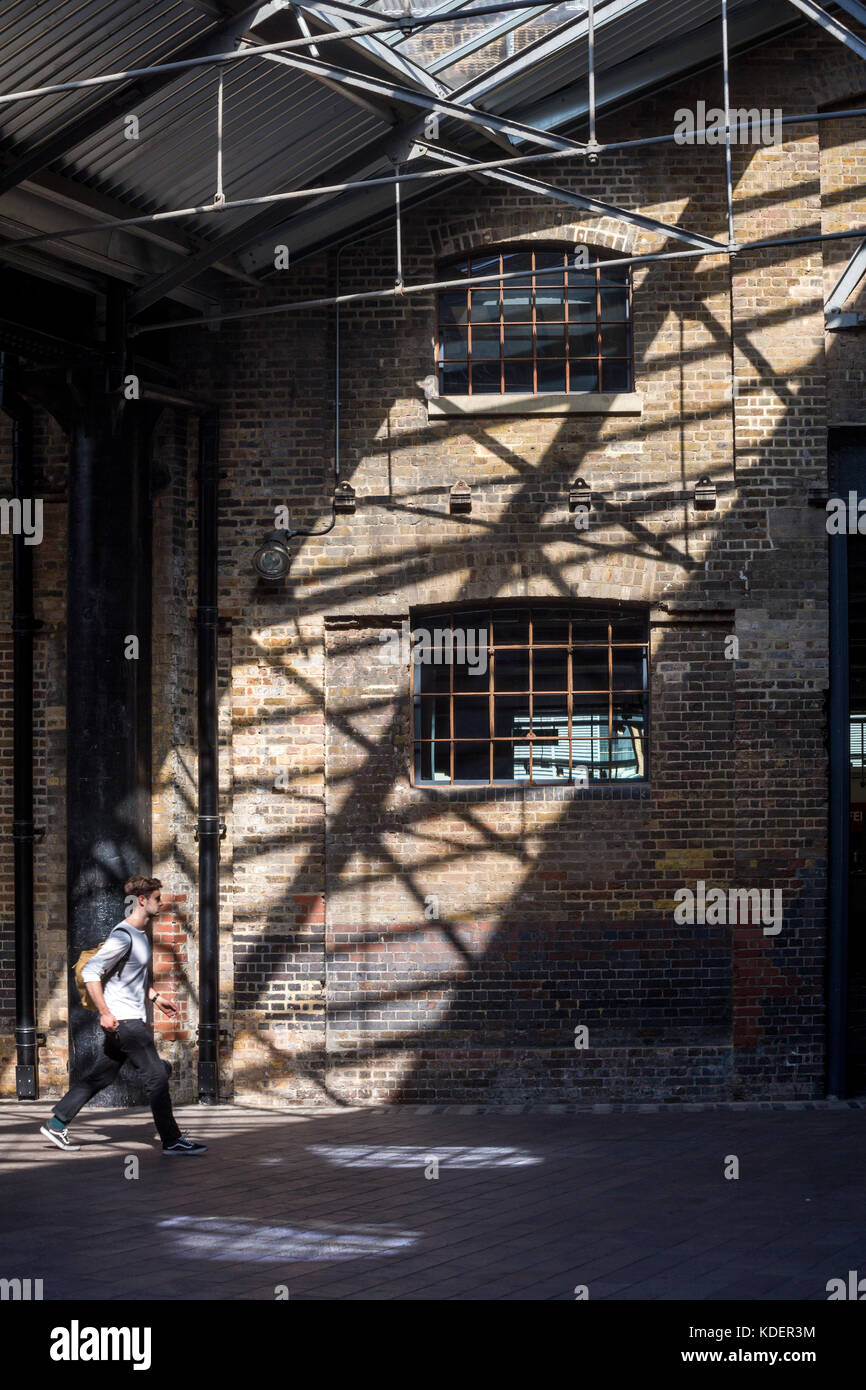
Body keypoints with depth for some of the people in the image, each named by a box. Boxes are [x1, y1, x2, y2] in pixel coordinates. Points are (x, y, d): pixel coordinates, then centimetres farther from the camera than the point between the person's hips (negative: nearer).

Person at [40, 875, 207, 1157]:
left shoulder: (141, 934, 14)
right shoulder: (123, 936, -17)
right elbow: (90, 972, -21)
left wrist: (156, 996, 22)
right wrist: (105, 1013, -23)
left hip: (132, 1020, 10)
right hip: (123, 1020, -10)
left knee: (102, 1076, 13)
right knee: (156, 1075, -7)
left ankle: (56, 1125, 18)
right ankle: (172, 1141, -2)